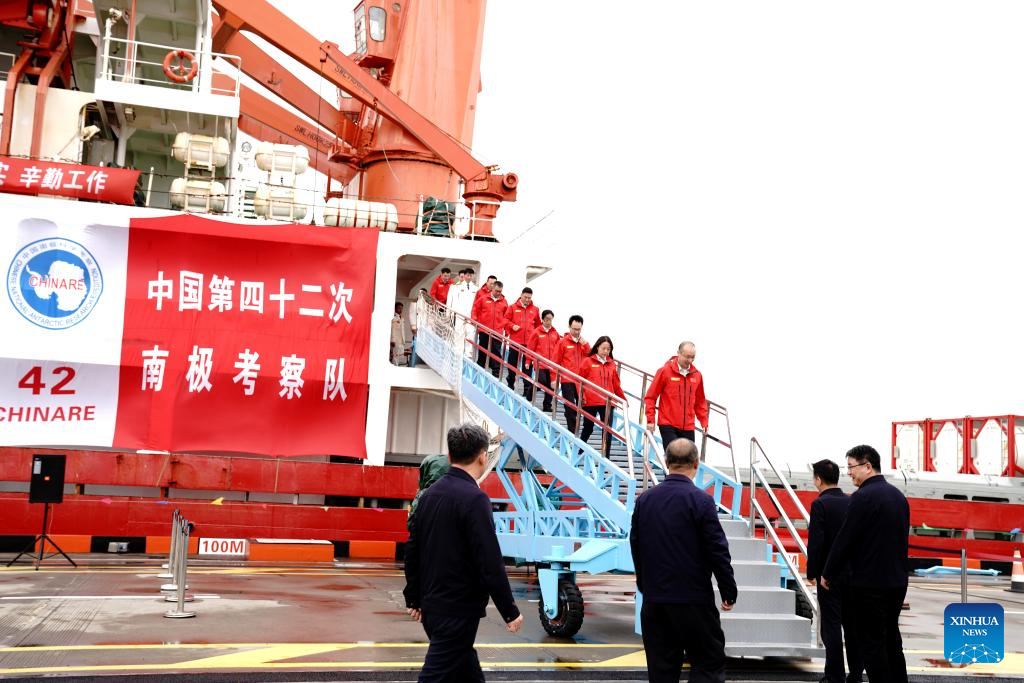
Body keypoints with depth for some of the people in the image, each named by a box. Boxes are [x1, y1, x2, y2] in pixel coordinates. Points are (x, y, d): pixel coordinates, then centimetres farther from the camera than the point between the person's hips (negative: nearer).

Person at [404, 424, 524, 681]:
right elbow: (490, 562, -21)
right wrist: (510, 611, -12)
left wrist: (414, 598, 21)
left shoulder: (430, 493, 6)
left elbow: (412, 550, 12)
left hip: (432, 605, 9)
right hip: (458, 609, -8)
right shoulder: (474, 498, -18)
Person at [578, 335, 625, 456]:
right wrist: (582, 396, -12)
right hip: (590, 402, -2)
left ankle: (605, 457, -3)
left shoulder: (611, 364, 10)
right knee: (588, 428, 13)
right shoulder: (588, 361, 0)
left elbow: (616, 384, 14)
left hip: (607, 403, 2)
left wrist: (623, 399, 13)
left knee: (607, 430, -6)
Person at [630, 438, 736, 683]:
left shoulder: (644, 499, 5)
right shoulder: (700, 500, -12)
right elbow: (718, 551, -11)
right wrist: (729, 592, -1)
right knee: (709, 663, 2)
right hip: (693, 599, -5)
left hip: (653, 599, 5)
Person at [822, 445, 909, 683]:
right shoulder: (898, 495, 9)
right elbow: (902, 536, 15)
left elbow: (844, 539, -15)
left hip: (870, 583, -8)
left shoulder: (862, 497, -16)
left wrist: (828, 574, -4)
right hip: (897, 581, 8)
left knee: (871, 642, 0)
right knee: (891, 638, 17)